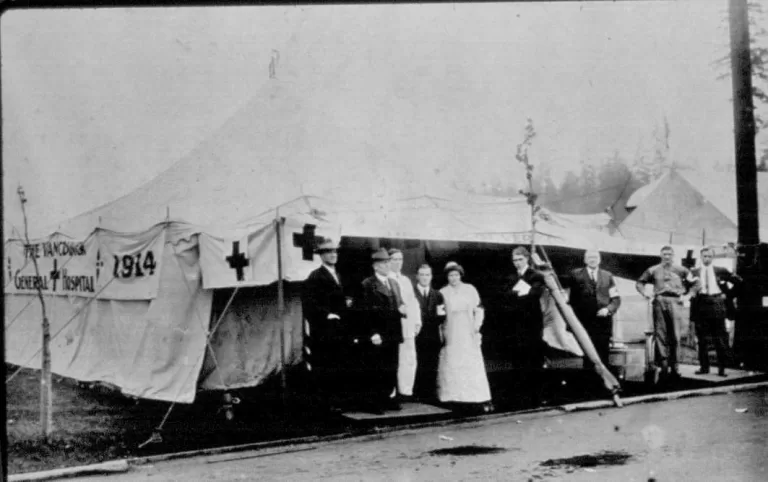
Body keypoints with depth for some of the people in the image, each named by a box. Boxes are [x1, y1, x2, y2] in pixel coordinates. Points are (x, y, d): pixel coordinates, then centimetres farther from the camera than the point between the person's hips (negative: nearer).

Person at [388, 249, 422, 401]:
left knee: (409, 361, 4)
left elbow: (413, 302, 21)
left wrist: (417, 321, 12)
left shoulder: (406, 280, 21)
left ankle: (406, 391, 9)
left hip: (407, 327, 7)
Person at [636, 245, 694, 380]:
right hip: (659, 302, 1)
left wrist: (685, 294, 8)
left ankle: (673, 367, 4)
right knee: (660, 334, -4)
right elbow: (639, 283, 19)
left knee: (674, 335, -2)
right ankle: (663, 365, -2)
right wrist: (645, 294, 4)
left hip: (675, 302, 0)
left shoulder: (680, 270, 11)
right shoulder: (653, 270, 13)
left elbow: (693, 282, 16)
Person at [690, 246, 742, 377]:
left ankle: (722, 368, 4)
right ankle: (704, 367, 10)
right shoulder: (694, 272, 7)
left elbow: (738, 281, 14)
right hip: (700, 305, 1)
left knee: (720, 339, -1)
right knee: (702, 339, 3)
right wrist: (692, 290, -9)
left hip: (717, 305, 0)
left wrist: (728, 293, 7)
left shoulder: (720, 271, 8)